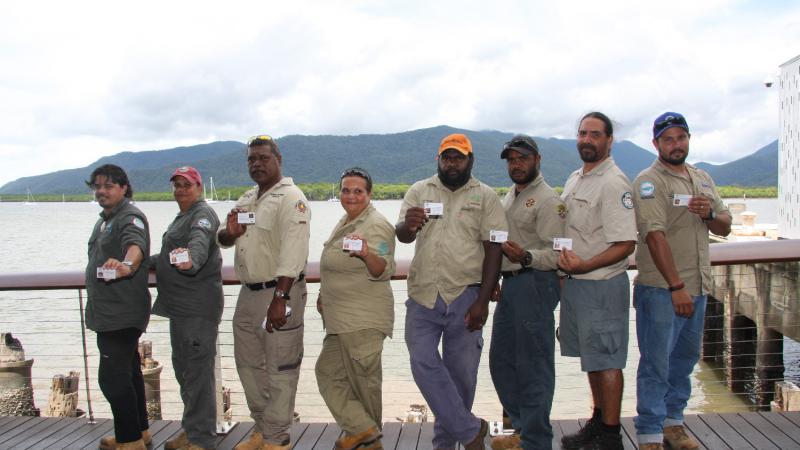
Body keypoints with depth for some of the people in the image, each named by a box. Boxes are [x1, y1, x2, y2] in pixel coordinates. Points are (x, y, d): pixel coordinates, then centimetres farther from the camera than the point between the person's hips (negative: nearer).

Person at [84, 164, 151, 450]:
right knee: (128, 372, 17)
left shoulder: (130, 217, -16)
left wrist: (127, 264, -58)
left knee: (112, 377, -10)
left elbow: (136, 244, -38)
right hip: (108, 311, 10)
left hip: (122, 312, -10)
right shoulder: (104, 220, 16)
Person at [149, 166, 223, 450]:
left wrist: (191, 259, -53)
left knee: (198, 370, -7)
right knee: (183, 368, 18)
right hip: (180, 306, 11)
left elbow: (200, 243, -34)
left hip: (198, 307, -11)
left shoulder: (203, 214, -11)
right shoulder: (182, 217, 21)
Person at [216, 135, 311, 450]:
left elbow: (292, 253, -22)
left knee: (280, 370, 0)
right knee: (248, 364, 17)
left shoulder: (291, 198, -12)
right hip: (248, 293, 9)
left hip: (280, 293, -9)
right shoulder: (245, 200, 14)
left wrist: (279, 299, -28)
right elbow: (221, 240, 21)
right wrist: (229, 232, -4)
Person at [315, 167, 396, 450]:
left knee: (364, 379, -1)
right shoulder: (344, 223, 15)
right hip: (340, 319, 10)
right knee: (328, 371, 10)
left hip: (363, 320, -10)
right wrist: (325, 295, 26)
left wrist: (366, 254, -46)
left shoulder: (376, 226, -14)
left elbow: (383, 270, -27)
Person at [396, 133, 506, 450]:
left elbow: (493, 248, -2)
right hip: (423, 296, 2)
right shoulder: (419, 191, 8)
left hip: (465, 297, -1)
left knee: (460, 372, 5)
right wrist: (407, 226, -28)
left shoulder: (485, 196, 2)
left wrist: (482, 301, -10)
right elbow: (402, 235, -2)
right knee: (424, 364, -6)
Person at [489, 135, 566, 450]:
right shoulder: (509, 197, 18)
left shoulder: (547, 200, -10)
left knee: (533, 365, -5)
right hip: (510, 284, 9)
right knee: (501, 361, 14)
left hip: (535, 283, -9)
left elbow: (557, 254, -17)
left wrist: (525, 256, -33)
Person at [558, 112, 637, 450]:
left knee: (606, 361, 0)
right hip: (574, 281, 9)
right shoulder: (574, 179, 13)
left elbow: (625, 244, -21)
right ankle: (598, 422, 31)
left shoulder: (613, 183, -16)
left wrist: (584, 266, -29)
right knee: (591, 358, 17)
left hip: (601, 285, -8)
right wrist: (568, 269, 10)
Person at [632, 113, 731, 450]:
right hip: (661, 288, -7)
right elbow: (655, 235, -19)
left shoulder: (703, 179, 14)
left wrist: (708, 213, -9)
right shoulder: (649, 181, -10)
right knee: (656, 364, -3)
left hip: (698, 288, 7)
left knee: (685, 360, 16)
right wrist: (676, 286, -25)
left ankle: (672, 422, 30)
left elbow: (725, 227, 15)